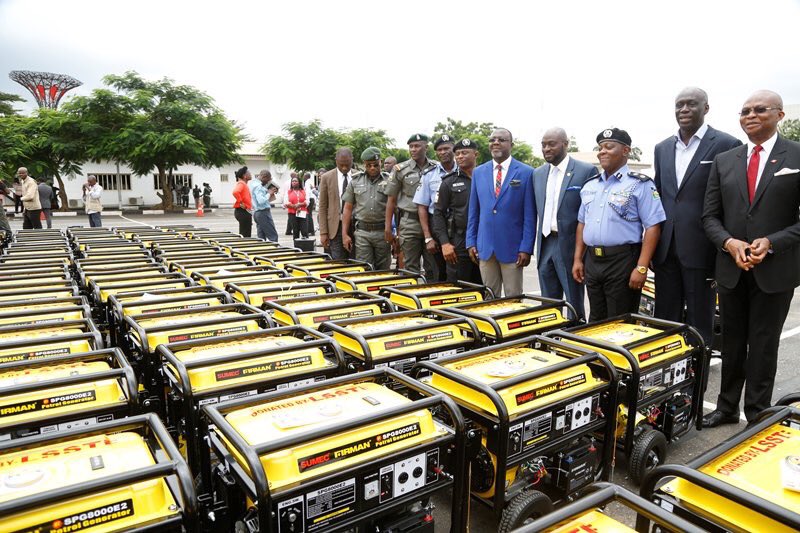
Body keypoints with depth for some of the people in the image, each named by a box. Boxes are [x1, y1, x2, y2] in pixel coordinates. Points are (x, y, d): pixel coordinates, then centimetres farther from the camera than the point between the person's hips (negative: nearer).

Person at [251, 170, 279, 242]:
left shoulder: (253, 183, 13)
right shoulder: (258, 186, -17)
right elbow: (261, 201, -27)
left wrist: (268, 191, 4)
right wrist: (269, 193, -14)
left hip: (257, 212, 10)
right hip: (263, 212, -10)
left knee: (261, 237, 11)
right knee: (273, 236, -8)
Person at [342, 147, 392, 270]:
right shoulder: (355, 181, 8)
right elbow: (348, 209, 9)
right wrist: (344, 234, 3)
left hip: (383, 232, -1)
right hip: (362, 232, 1)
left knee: (383, 271, 7)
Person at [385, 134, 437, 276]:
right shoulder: (400, 170, 2)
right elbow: (391, 200, 4)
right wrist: (388, 228, -1)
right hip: (409, 223, -1)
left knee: (433, 268, 6)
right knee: (411, 269, 3)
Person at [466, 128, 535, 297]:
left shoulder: (525, 173, -3)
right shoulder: (478, 172, 8)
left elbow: (530, 215, -5)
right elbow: (473, 212, 11)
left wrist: (526, 248, -10)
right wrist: (471, 242, 6)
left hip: (512, 247, -3)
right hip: (485, 247, 3)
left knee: (513, 298, 6)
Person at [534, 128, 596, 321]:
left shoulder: (586, 171, -6)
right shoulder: (538, 173, 11)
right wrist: (539, 244, 12)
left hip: (570, 246, -5)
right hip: (545, 245, 5)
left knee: (575, 306, 5)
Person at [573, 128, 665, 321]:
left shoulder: (639, 184, -5)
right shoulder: (590, 185, 13)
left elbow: (653, 227, -11)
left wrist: (641, 267, -17)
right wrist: (577, 259, 11)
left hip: (623, 261, -6)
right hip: (591, 261, 6)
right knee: (596, 322, 16)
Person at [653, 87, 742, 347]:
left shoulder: (727, 145, -5)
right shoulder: (662, 148, 12)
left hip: (701, 248, -5)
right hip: (665, 249, 5)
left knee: (699, 323, 7)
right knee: (664, 318, 13)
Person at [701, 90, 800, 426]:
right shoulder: (723, 161, 6)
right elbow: (710, 215, 5)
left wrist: (772, 243, -18)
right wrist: (729, 242, -12)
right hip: (731, 268, 3)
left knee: (763, 345, 7)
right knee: (732, 342, 14)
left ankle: (758, 415, 22)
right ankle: (727, 407, 27)